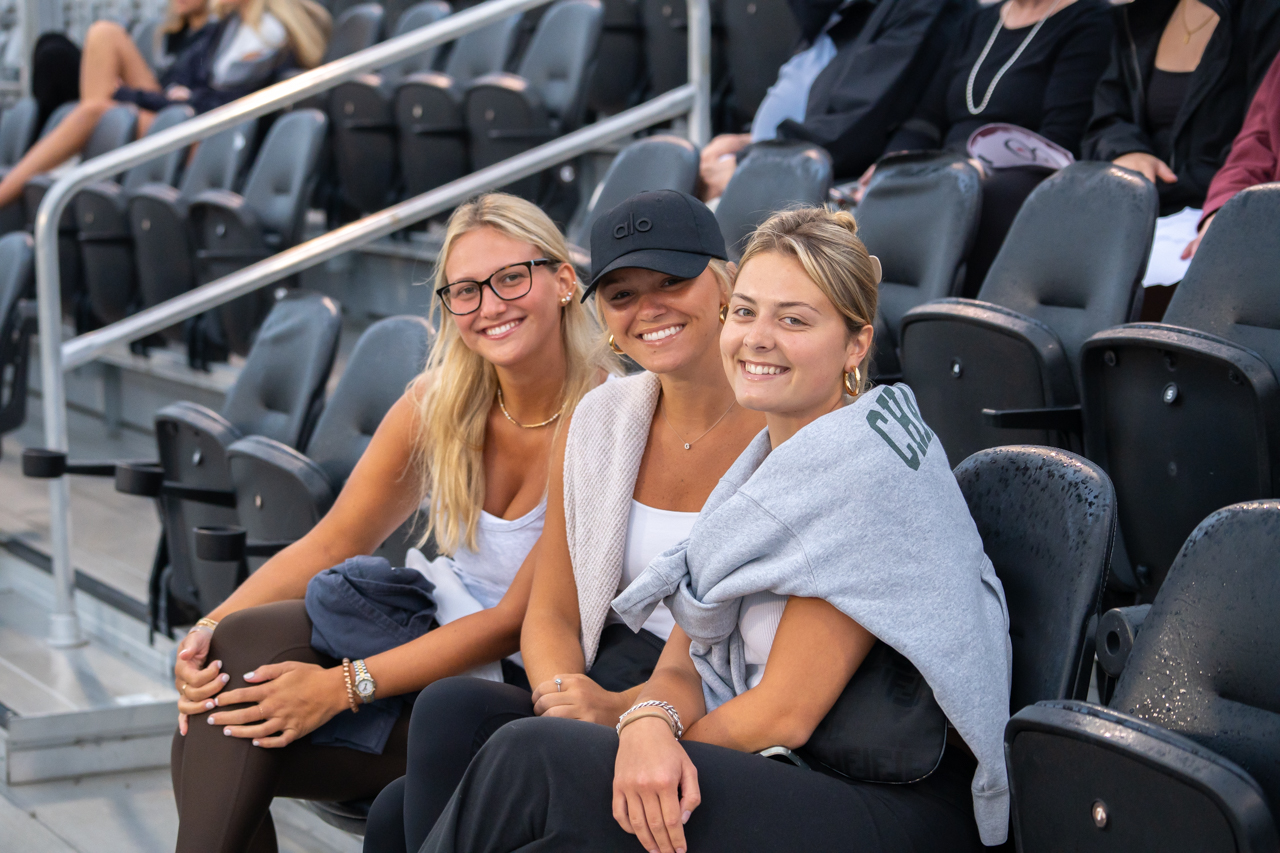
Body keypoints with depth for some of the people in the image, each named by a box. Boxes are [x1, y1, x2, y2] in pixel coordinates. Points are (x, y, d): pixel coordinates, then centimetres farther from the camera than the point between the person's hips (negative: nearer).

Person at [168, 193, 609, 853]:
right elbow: (333, 542, 2)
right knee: (235, 648, -21)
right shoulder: (438, 401, 1)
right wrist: (212, 628, -16)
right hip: (435, 636, 6)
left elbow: (518, 622, -19)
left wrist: (343, 687, -26)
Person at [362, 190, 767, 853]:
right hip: (604, 685, 6)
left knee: (453, 712, -25)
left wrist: (623, 708, -23)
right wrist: (562, 696, -11)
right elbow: (552, 610, 12)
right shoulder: (596, 421, 10)